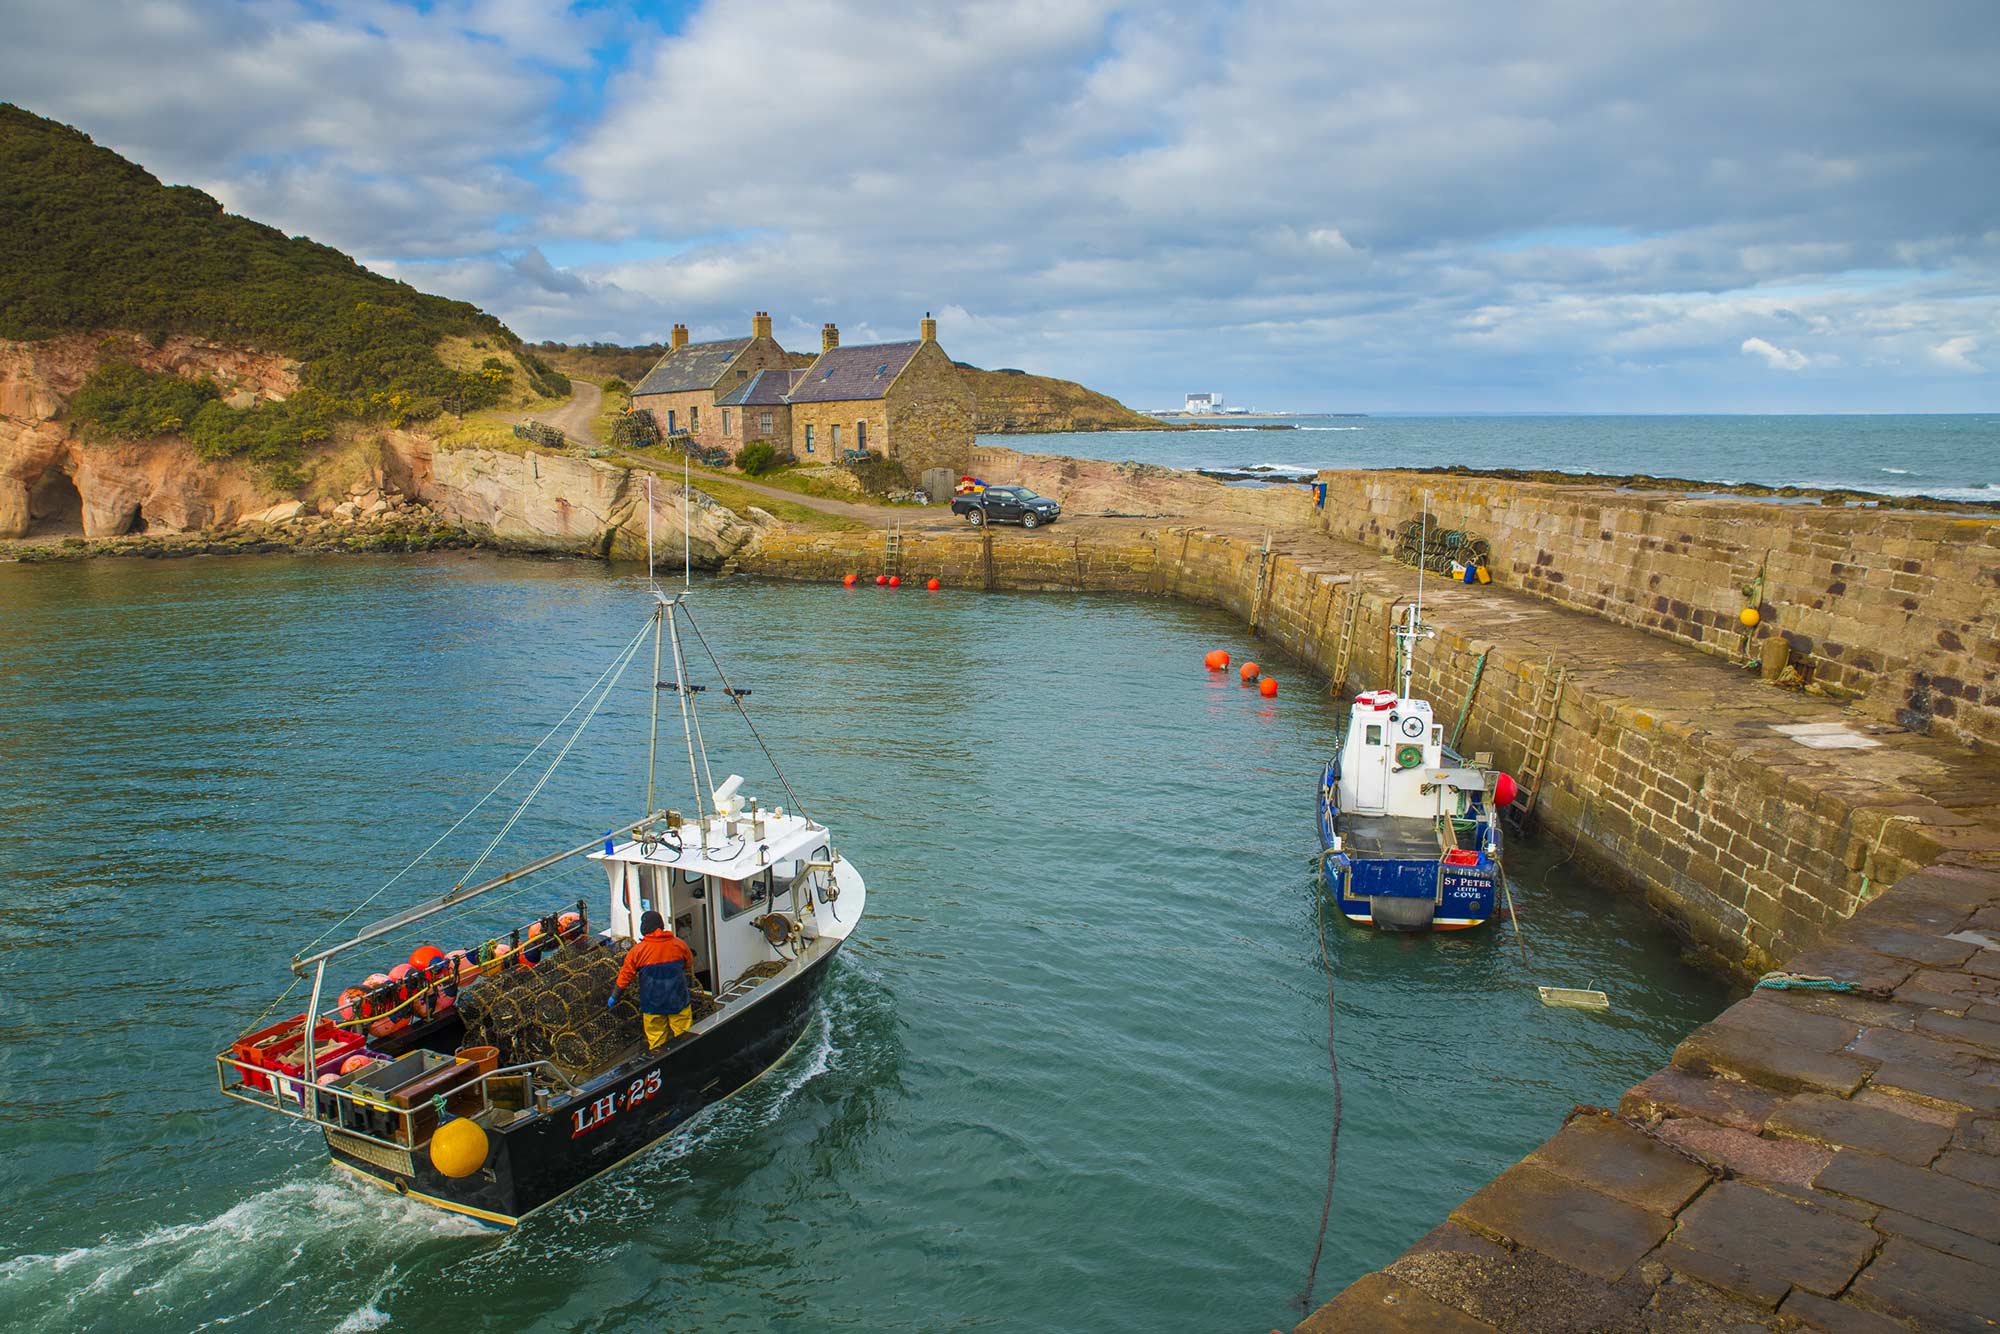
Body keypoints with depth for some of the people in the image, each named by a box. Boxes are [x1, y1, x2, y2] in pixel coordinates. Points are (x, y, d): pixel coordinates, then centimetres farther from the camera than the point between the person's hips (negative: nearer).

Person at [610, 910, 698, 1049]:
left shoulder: (637, 951, -9)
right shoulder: (678, 944, -4)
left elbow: (625, 976, -2)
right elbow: (689, 962, 14)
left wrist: (615, 996, 12)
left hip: (652, 1005, -1)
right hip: (678, 1001, 1)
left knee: (656, 1039, 9)